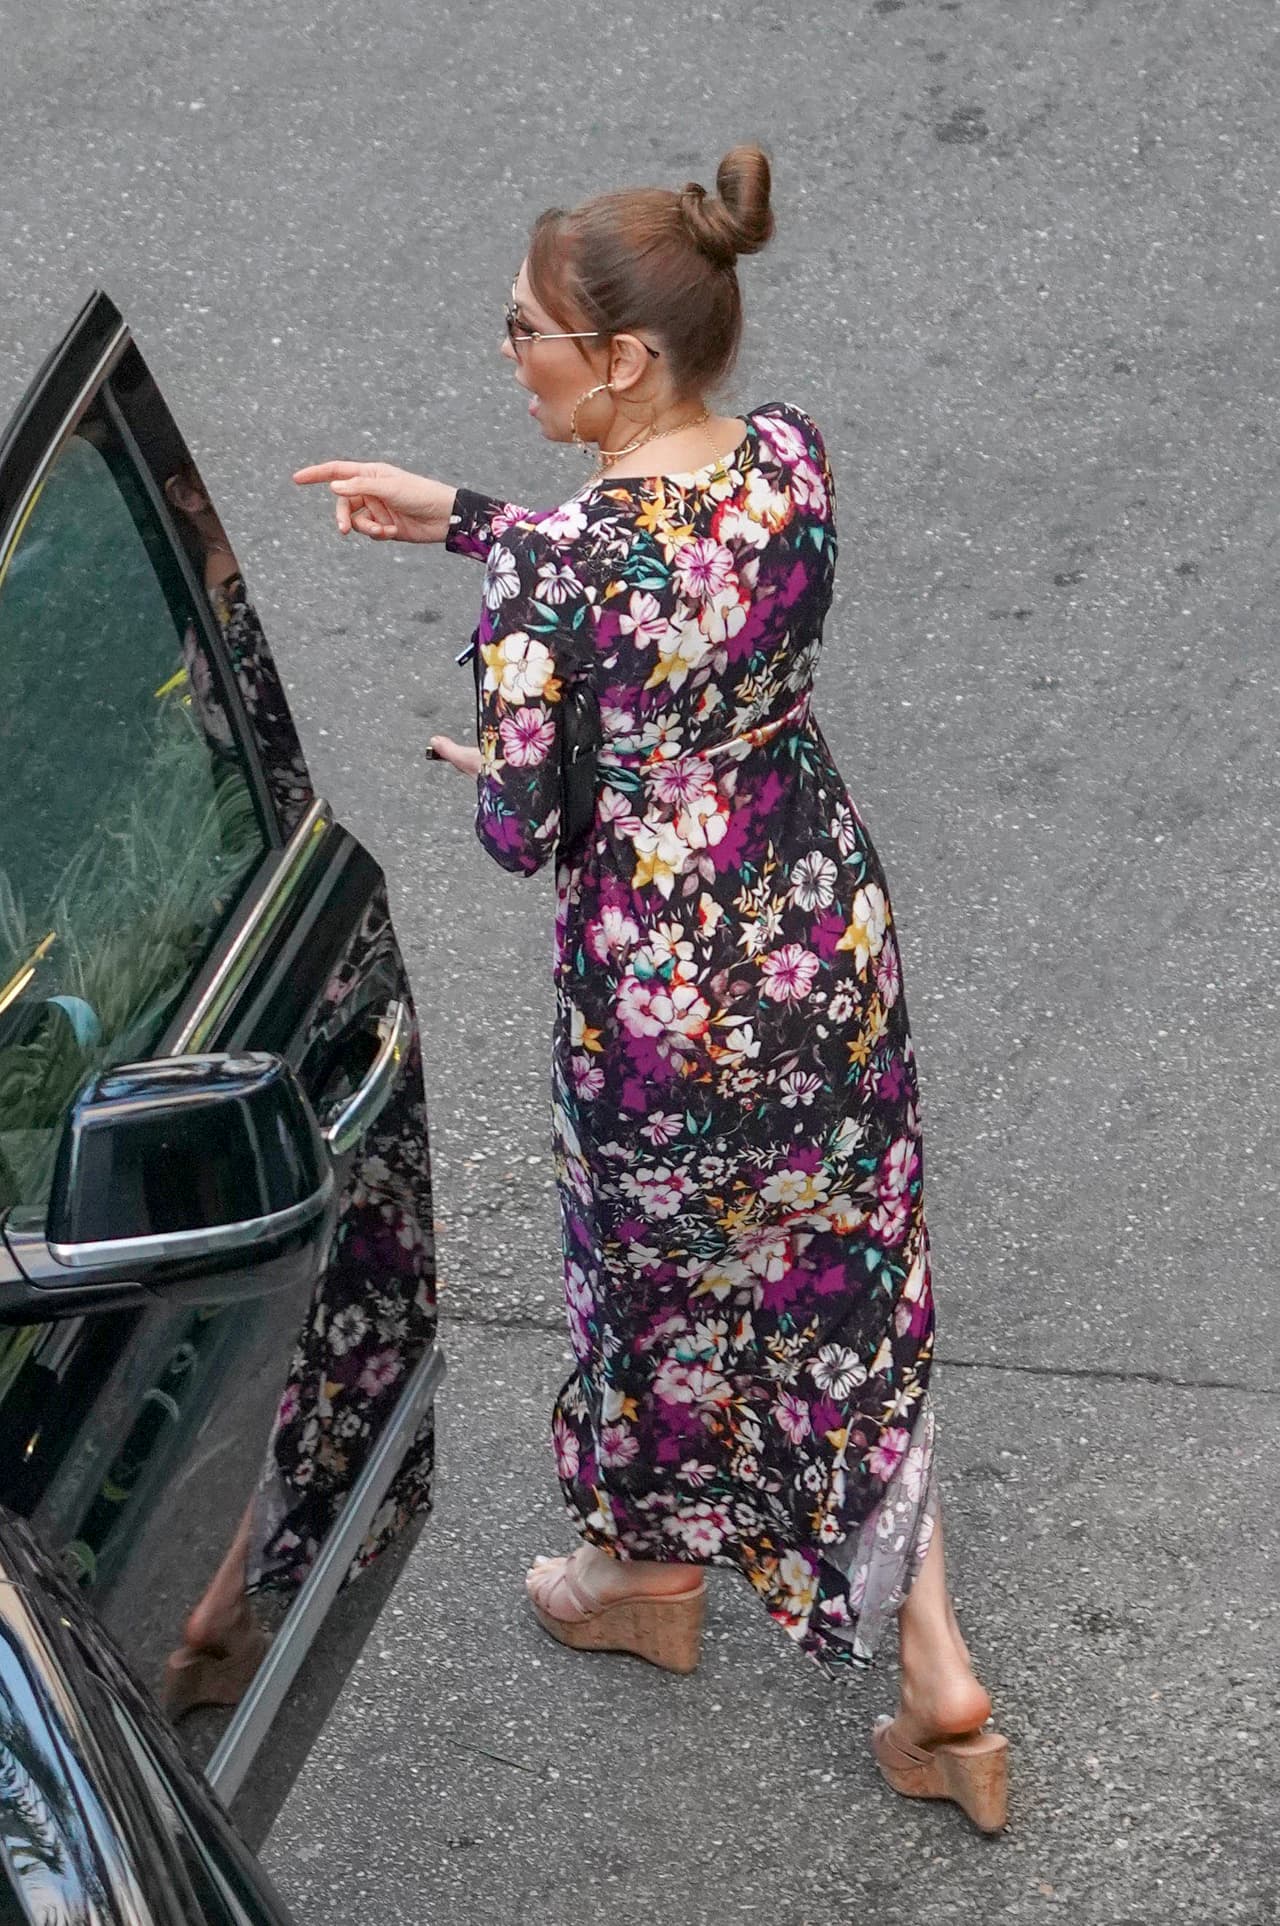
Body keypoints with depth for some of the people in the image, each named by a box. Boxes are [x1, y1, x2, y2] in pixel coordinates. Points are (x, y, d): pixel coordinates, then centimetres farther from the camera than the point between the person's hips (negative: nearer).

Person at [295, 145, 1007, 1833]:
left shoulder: (548, 569, -28)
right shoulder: (793, 461, -8)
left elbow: (521, 829, -20)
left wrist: (481, 764, 3)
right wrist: (455, 515, 12)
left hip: (661, 1004, -5)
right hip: (835, 951, 5)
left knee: (664, 1280, 22)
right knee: (846, 1299, 18)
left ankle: (658, 1579, 49)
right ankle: (939, 1687, 23)